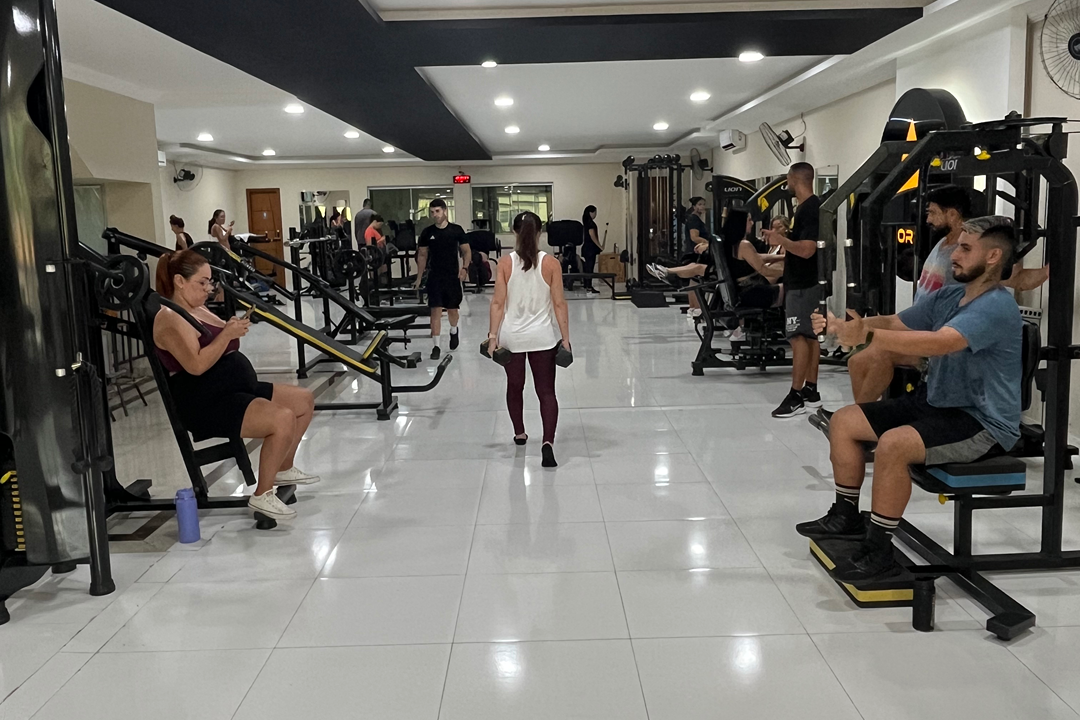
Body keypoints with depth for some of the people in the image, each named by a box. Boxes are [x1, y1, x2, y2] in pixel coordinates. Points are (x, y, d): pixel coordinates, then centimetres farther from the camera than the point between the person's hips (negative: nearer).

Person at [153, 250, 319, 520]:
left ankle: (284, 469, 25)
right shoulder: (170, 319, -13)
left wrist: (235, 328, 7)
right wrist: (227, 333, -23)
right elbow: (196, 365, -25)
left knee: (304, 399, 12)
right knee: (283, 419, -29)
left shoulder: (199, 310, 16)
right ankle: (262, 496, -15)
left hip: (236, 389, 11)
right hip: (207, 405, -11)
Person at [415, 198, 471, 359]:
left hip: (453, 276, 0)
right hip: (435, 277, 0)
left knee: (452, 309, 15)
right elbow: (422, 255, 9)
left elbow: (467, 251, 3)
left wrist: (465, 268, -14)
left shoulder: (456, 230, -4)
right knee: (435, 310, -6)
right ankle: (436, 346, -3)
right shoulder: (427, 232, 0)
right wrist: (419, 278, 7)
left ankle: (453, 332, 46)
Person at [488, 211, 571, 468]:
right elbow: (559, 304, -6)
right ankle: (548, 442, -16)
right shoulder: (551, 263, -7)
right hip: (543, 337, -1)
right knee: (546, 391, 2)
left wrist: (492, 335, -4)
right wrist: (565, 338, -2)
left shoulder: (505, 263, -6)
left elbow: (498, 302, -8)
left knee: (514, 387, 21)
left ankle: (519, 434, 36)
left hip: (512, 336, 1)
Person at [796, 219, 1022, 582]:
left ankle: (878, 552, -19)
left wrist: (867, 336, -45)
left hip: (985, 423, -9)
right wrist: (841, 326, -16)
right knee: (844, 422, 4)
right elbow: (895, 323, 3)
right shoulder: (948, 296, 8)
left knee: (893, 444, -33)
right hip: (936, 402, 9)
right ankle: (846, 517, 16)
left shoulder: (997, 307, -20)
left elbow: (940, 343, -36)